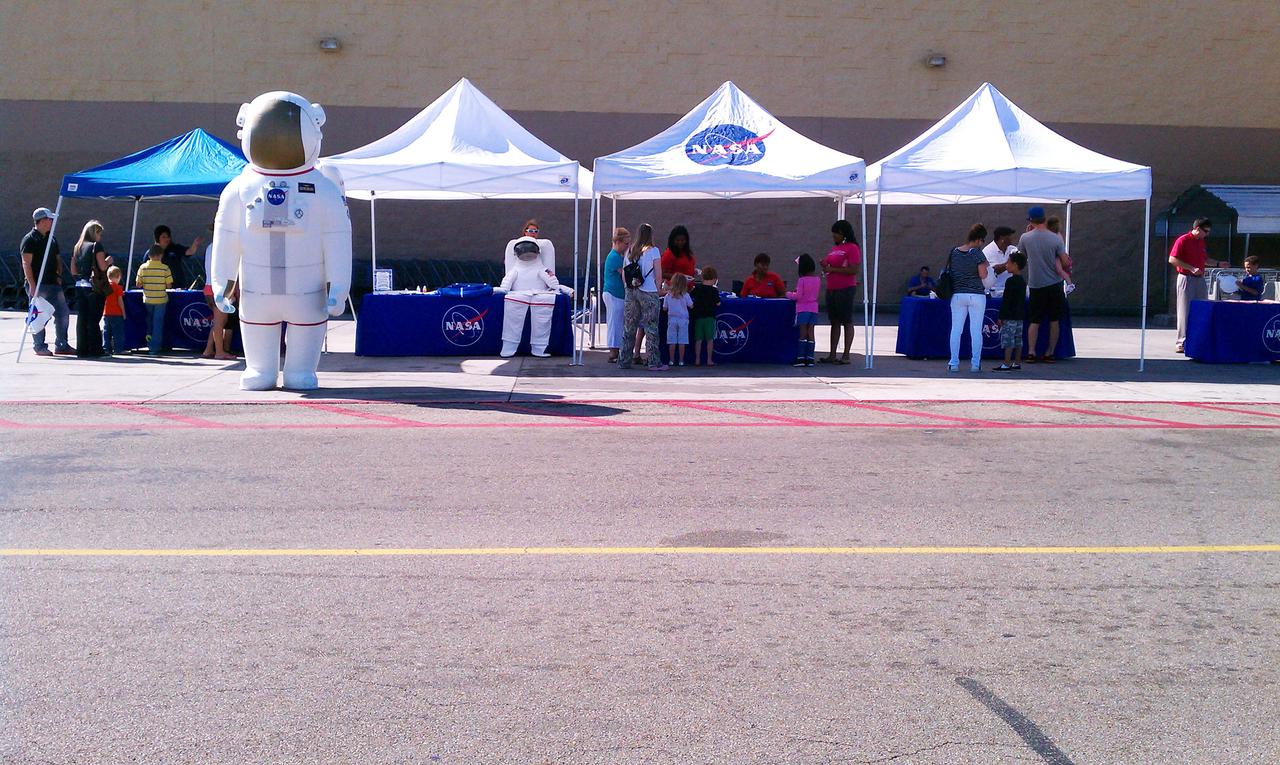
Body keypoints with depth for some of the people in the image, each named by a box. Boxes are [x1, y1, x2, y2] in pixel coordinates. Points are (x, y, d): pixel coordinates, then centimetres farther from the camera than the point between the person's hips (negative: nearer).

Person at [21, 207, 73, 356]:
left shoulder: (52, 238, 15)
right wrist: (32, 285, -19)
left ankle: (61, 345, 15)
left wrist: (59, 275, 7)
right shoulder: (29, 239, -8)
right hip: (37, 284, -7)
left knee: (63, 314, 6)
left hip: (53, 283, 7)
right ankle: (40, 347, 7)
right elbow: (26, 263, -13)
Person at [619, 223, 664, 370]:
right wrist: (656, 289, 8)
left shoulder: (630, 252, 9)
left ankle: (624, 361, 12)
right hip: (649, 293, -4)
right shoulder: (653, 251, -5)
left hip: (631, 292, 5)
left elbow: (623, 277, 10)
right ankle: (654, 362, 1)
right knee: (651, 328, 0)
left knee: (629, 328, 9)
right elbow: (659, 276, -6)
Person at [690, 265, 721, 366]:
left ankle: (697, 360, 6)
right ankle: (709, 360, -1)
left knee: (698, 340, 6)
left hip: (698, 316, 3)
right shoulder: (714, 290, -6)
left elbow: (690, 297, 13)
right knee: (710, 339, 1)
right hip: (710, 317, -3)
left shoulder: (697, 288, 2)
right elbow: (718, 303, -5)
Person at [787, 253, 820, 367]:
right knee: (810, 333, 5)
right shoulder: (817, 279, 5)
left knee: (803, 334, -2)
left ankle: (801, 358, -4)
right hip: (814, 308, 5)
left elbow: (798, 295, -14)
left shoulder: (802, 280, -12)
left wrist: (788, 294, 2)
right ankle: (810, 358, 3)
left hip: (803, 309, -5)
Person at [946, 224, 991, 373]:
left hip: (957, 295, 3)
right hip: (976, 295, -3)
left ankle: (954, 363, 5)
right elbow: (983, 275, -11)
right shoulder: (977, 253, -10)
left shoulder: (954, 252, 4)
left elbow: (949, 270, 11)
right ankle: (975, 363, 5)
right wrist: (986, 266, 7)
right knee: (976, 330, 4)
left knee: (956, 329, 7)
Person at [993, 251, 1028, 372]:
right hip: (1020, 315, 9)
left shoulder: (1011, 281, -16)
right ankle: (1017, 363, 17)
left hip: (1010, 316, -9)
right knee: (1018, 339, 13)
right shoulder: (1022, 281, 12)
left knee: (1007, 339, -7)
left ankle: (1007, 364, -9)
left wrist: (1001, 316, -14)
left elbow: (1006, 300, -17)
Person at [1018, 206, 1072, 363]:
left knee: (1034, 321, 8)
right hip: (1054, 284, 0)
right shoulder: (1055, 238, -7)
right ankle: (1050, 353, 9)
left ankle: (1031, 352, -1)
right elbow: (1065, 262, -6)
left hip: (1035, 285, 0)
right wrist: (1065, 271, 17)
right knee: (1054, 321, 9)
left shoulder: (1025, 238, -6)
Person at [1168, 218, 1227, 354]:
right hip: (1186, 279, -7)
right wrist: (1191, 268, -21)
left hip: (1200, 280, 7)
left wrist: (1218, 264, 13)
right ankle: (1182, 342, 0)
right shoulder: (1183, 240, -9)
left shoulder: (1202, 242, 15)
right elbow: (1172, 259, -15)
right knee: (1185, 311, -4)